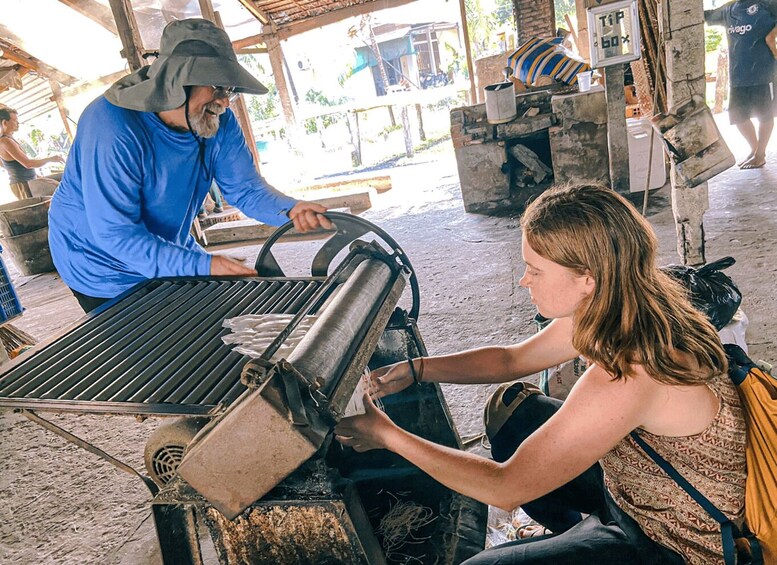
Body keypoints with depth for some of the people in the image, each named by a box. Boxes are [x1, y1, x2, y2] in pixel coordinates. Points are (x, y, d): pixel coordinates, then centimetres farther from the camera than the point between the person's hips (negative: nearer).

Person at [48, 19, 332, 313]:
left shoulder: (218, 122, -13)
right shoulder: (113, 128, -32)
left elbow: (245, 188, -9)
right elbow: (116, 234, -34)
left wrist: (290, 210, -31)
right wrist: (202, 266, -40)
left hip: (171, 251, 6)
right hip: (105, 270, -6)